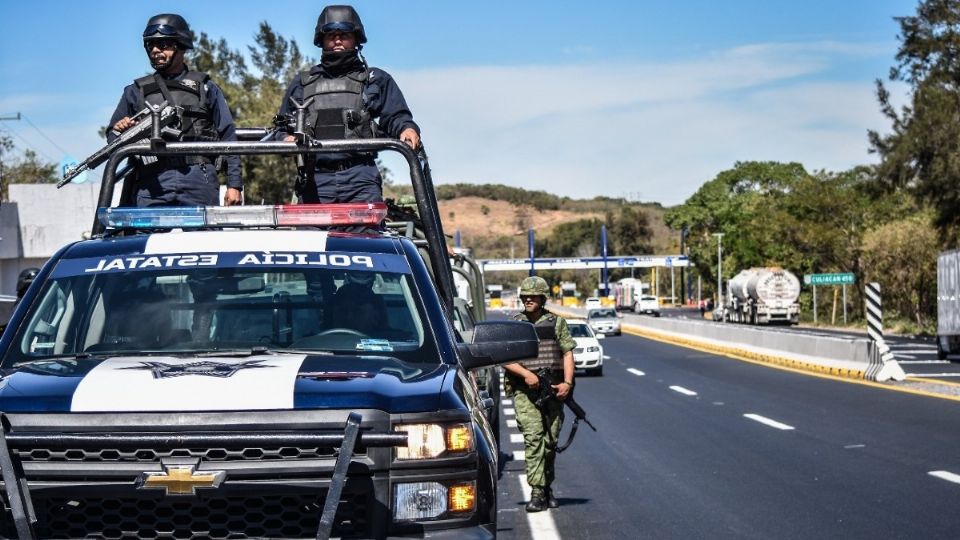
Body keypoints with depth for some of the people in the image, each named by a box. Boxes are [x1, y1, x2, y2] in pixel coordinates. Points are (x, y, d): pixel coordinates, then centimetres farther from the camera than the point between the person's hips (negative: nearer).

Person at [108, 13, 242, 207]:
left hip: (198, 180, -1)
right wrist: (119, 131, -5)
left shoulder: (205, 87, 15)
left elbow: (228, 137, 10)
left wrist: (234, 184, 1)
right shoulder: (136, 91, 20)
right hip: (153, 183, 1)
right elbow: (112, 139, 20)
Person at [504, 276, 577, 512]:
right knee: (534, 437, -14)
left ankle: (547, 487, 23)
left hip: (553, 388, 2)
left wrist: (567, 382, -8)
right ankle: (537, 492, -16)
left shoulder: (557, 323, 9)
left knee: (551, 440, 6)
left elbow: (567, 353, 5)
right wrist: (526, 373, -13)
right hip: (525, 391, -2)